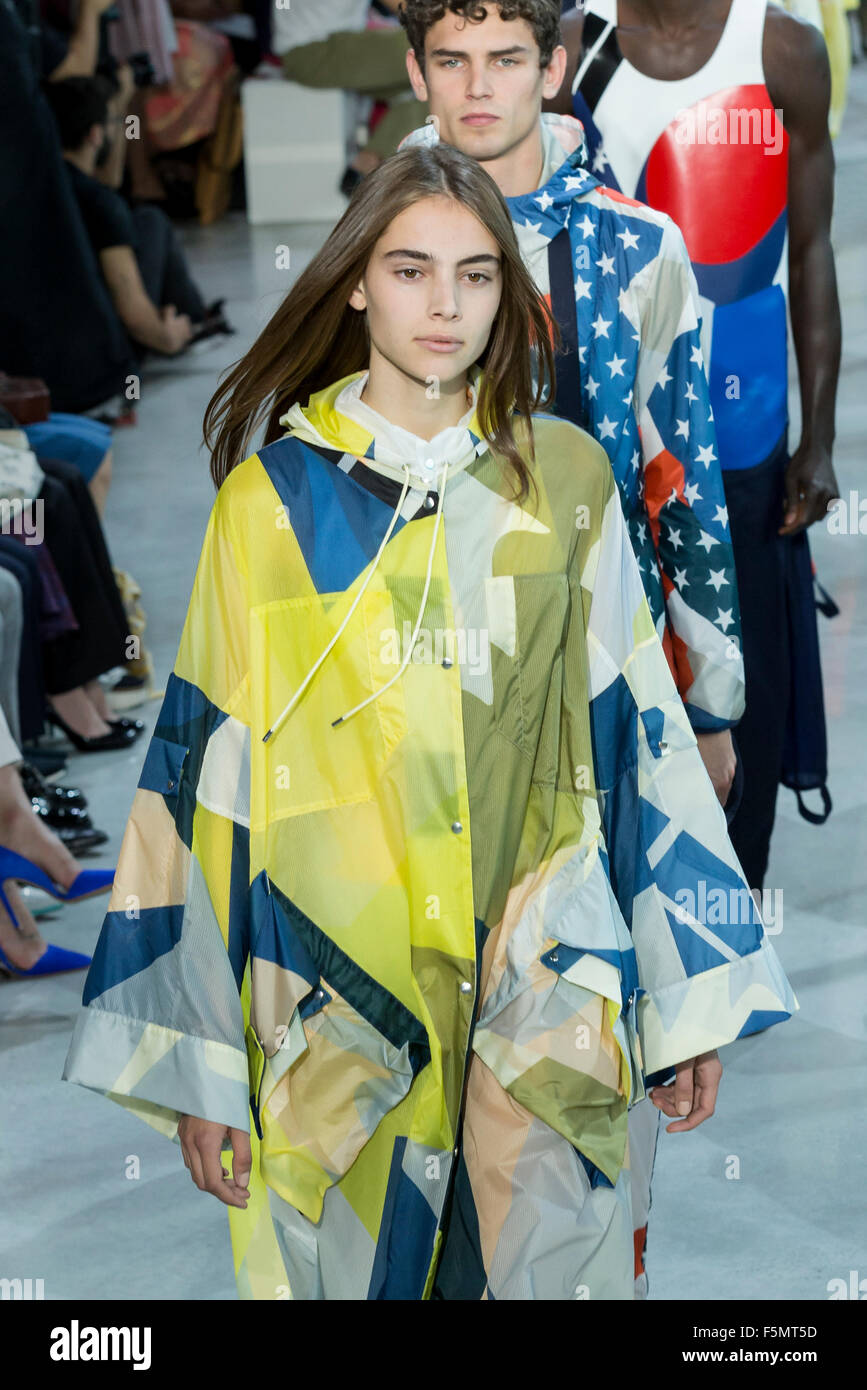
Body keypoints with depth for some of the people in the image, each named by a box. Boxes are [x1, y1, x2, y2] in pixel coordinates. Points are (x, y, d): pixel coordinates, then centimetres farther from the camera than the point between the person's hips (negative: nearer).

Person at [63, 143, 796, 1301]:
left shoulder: (567, 480, 4)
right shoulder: (272, 498, 1)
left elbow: (641, 735, 6)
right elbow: (209, 777, 1)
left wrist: (694, 998, 4)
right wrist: (194, 1058, 0)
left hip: (550, 1008, 1)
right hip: (331, 1017, -1)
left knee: (552, 1264, 4)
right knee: (346, 1258, 7)